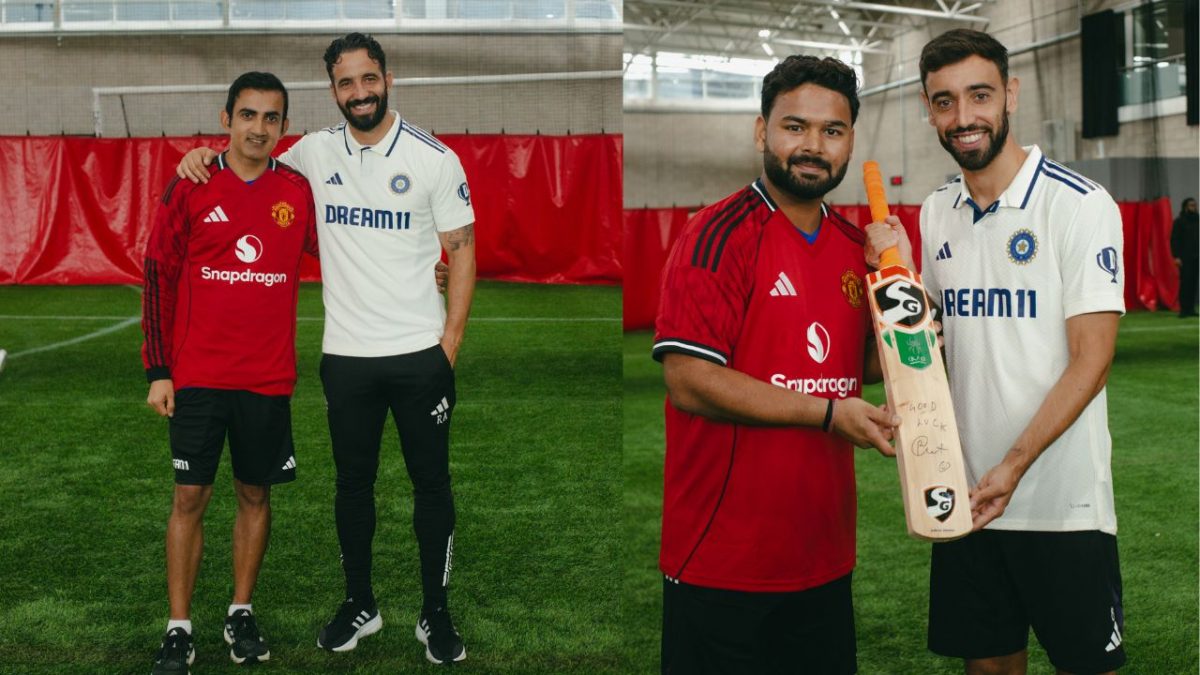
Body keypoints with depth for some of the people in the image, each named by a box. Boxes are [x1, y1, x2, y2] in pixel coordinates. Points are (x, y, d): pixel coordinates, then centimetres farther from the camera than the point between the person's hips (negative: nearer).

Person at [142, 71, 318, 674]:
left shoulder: (299, 192, 2)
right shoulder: (190, 189, -2)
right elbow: (158, 276, 1)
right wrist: (157, 370, -2)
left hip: (268, 377, 2)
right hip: (196, 375, -1)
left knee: (255, 494, 10)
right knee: (189, 497, 2)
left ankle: (241, 616, 26)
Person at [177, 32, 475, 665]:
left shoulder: (434, 158, -5)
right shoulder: (316, 151, 4)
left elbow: (462, 252, -2)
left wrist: (450, 344, -8)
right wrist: (209, 155, 3)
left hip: (419, 353, -3)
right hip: (346, 354, 3)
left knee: (431, 482, 7)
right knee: (352, 483, 13)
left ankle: (435, 612, 21)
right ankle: (359, 604, 30)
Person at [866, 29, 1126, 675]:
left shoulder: (1079, 204, -10)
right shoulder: (937, 212, 7)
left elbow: (1091, 359, -13)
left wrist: (1014, 467, -20)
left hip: (1063, 501, -5)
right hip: (964, 494, 5)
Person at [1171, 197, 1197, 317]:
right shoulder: (1179, 222, 1)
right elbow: (1174, 240, -4)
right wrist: (1176, 256, -12)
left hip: (1196, 258, 5)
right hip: (1185, 259, -4)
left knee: (1193, 283, 2)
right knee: (1185, 283, -8)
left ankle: (1190, 309, 5)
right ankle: (1183, 309, -7)